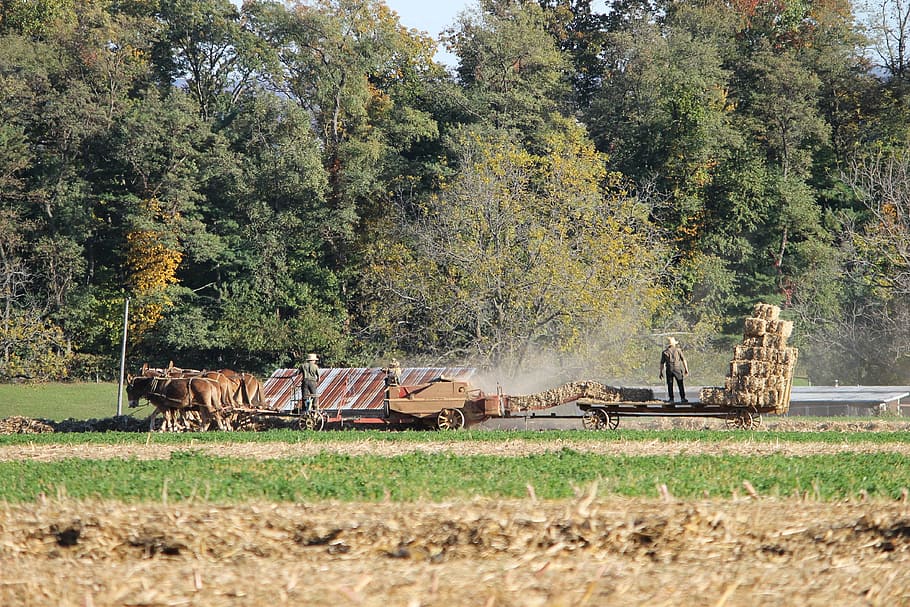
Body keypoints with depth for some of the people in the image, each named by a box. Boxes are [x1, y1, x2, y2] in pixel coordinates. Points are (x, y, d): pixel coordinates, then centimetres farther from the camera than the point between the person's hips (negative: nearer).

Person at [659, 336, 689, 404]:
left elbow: (662, 363, 3)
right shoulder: (678, 350, 0)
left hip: (669, 370, 1)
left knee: (670, 385, 8)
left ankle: (671, 398, 6)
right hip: (678, 369, -1)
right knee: (681, 384, 4)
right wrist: (686, 369, 5)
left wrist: (661, 372, 9)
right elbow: (683, 360, 0)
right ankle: (682, 398, 0)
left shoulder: (664, 352, 3)